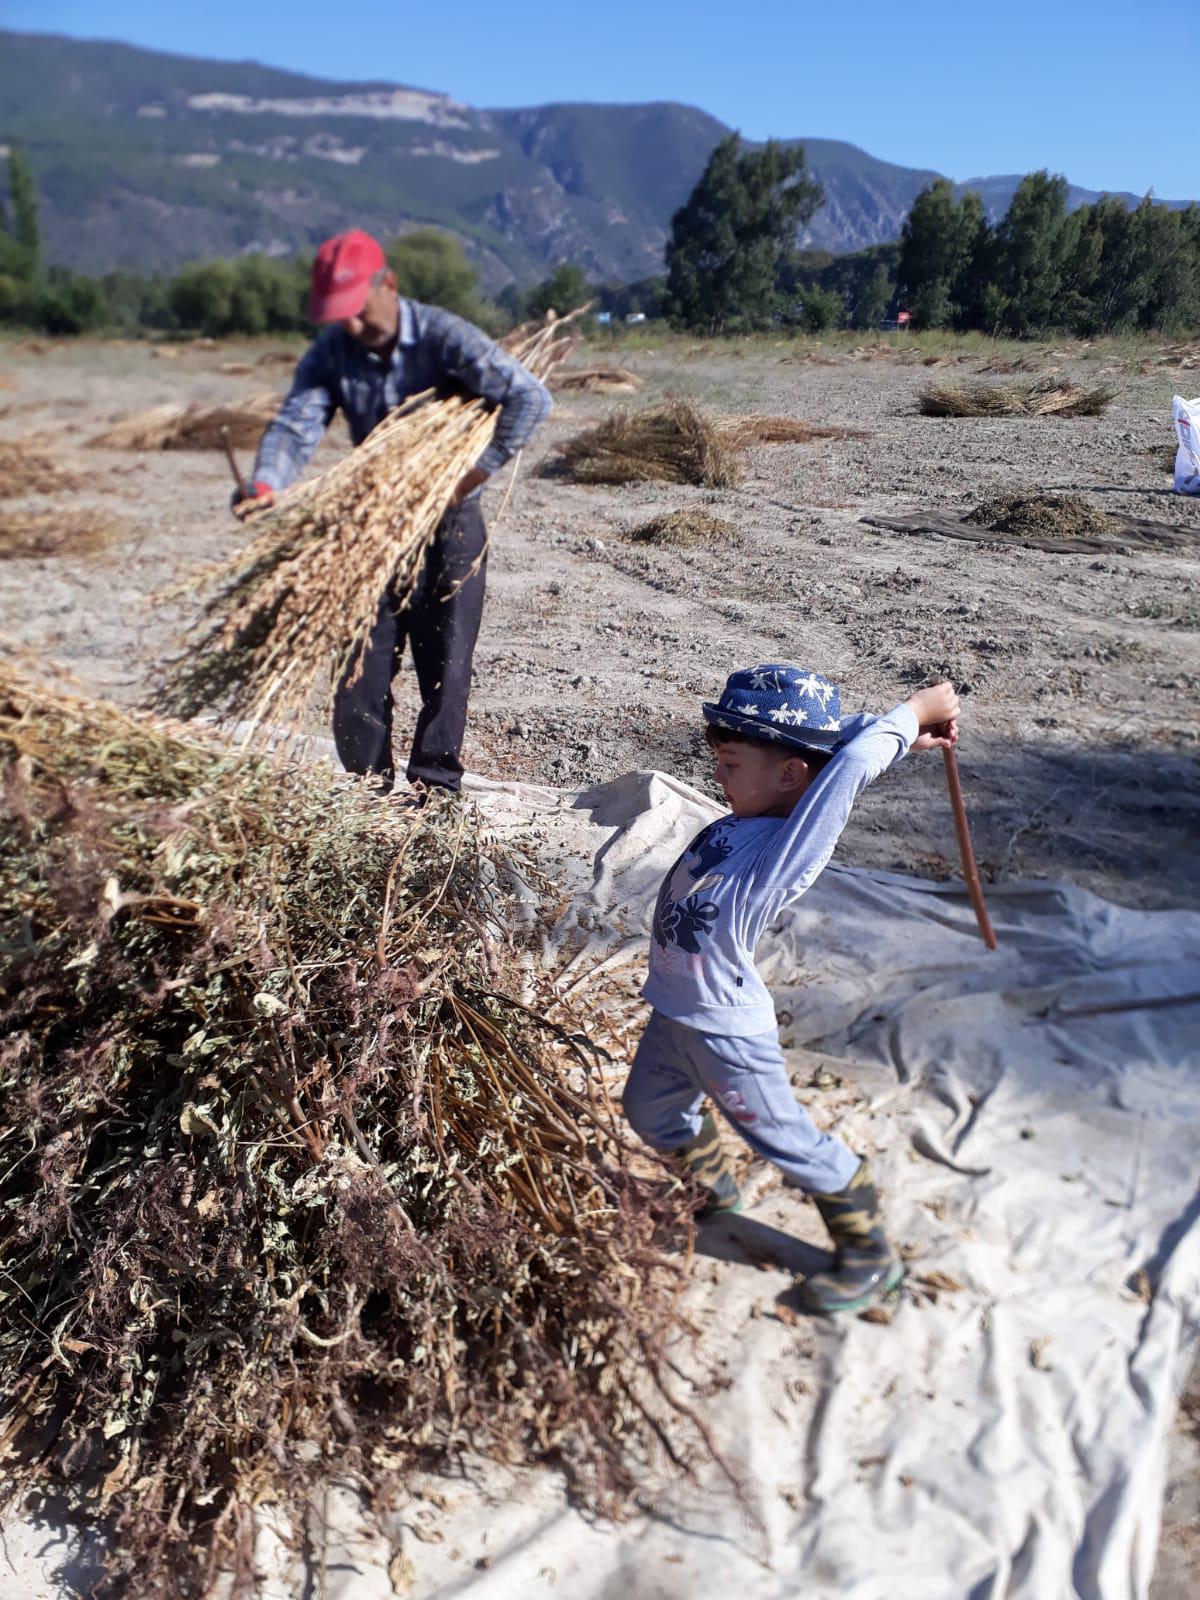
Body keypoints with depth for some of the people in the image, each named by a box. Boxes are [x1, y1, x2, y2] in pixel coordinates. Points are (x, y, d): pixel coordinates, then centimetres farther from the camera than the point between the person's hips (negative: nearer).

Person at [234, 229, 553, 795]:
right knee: (362, 666, 5)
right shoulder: (330, 353, -3)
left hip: (449, 522, -4)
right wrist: (266, 484, -36)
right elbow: (295, 425, -15)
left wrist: (472, 477, -23)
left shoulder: (443, 336, -15)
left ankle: (434, 789, 14)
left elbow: (529, 398, -23)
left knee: (444, 666, 1)